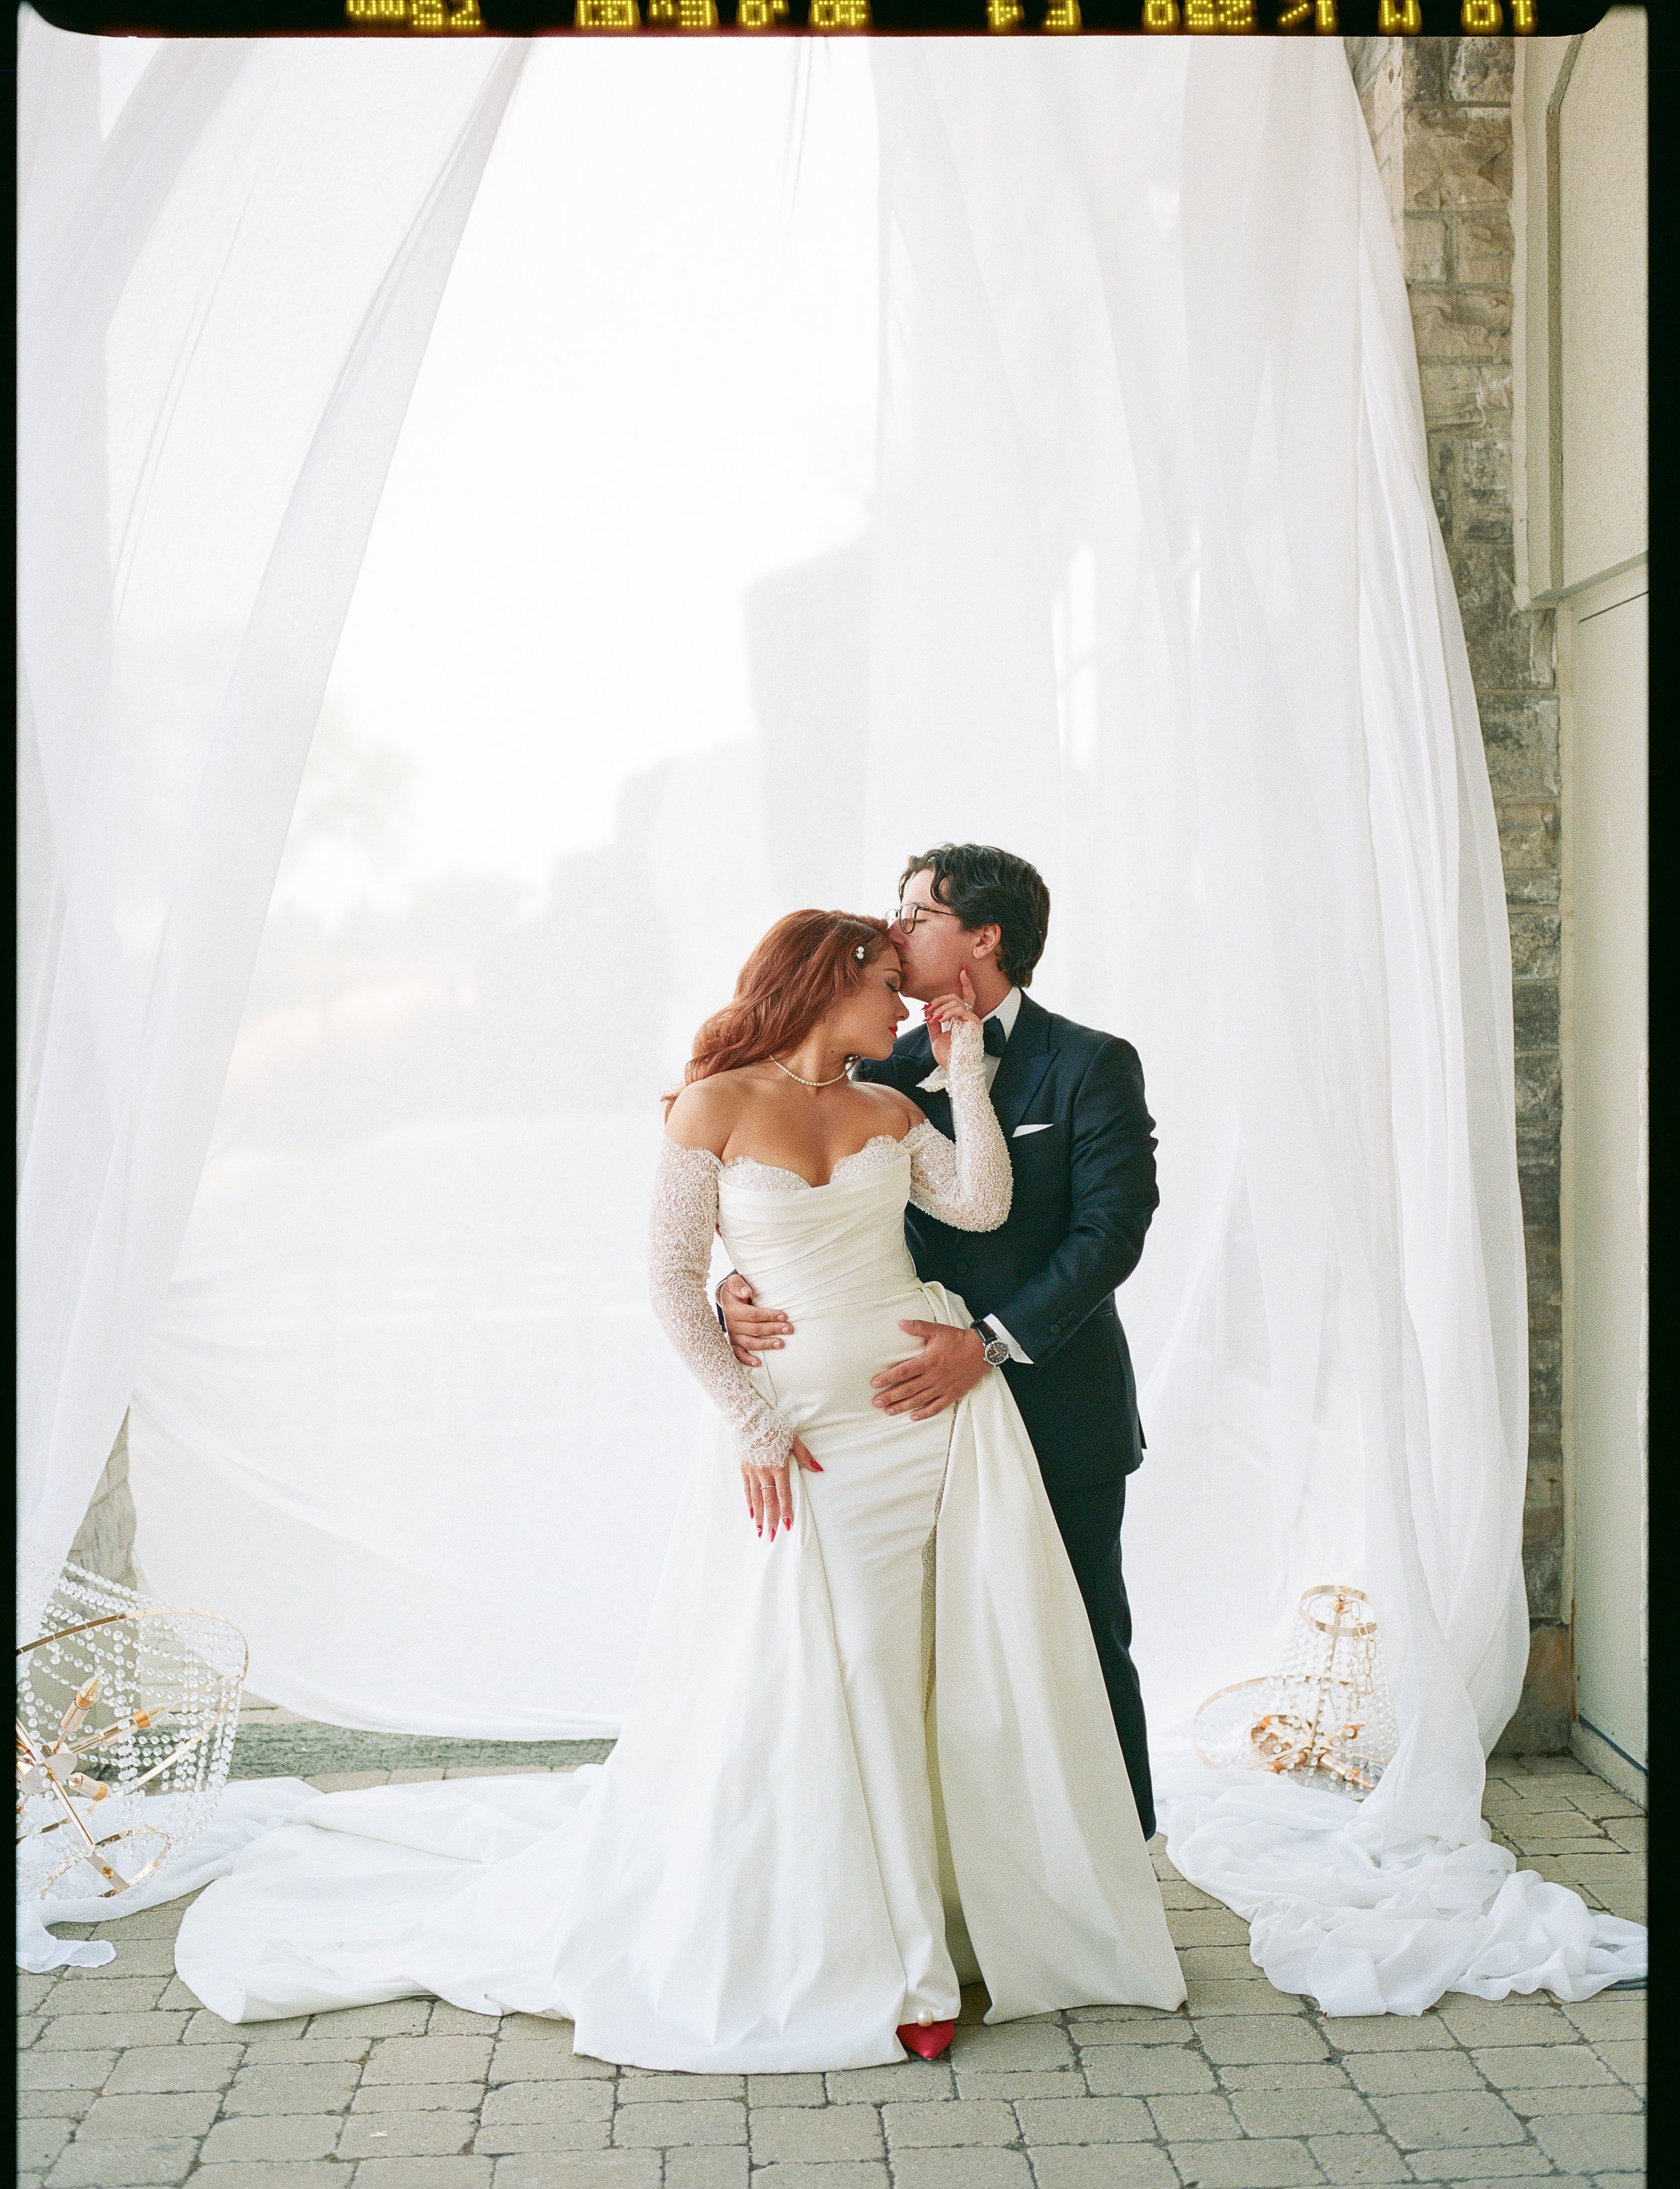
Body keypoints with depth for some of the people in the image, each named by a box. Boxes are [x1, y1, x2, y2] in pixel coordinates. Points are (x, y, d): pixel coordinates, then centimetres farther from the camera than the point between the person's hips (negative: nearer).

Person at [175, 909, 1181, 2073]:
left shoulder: (890, 1114, 9)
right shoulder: (716, 1106, -3)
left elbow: (982, 1203, -5)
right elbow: (675, 1280, -5)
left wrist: (963, 1064, -1)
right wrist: (750, 1426, -8)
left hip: (932, 1410, 4)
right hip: (801, 1426, -4)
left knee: (956, 1670, 6)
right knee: (798, 1686, 1)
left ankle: (913, 1942, 22)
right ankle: (826, 1952, 19)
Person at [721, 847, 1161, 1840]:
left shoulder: (1091, 1065, -7)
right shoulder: (886, 1075, 7)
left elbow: (1112, 1229, -15)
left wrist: (990, 1343, -24)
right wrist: (739, 1284, -16)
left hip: (1059, 1414, -4)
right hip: (933, 1410, 4)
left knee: (1084, 1649, 6)